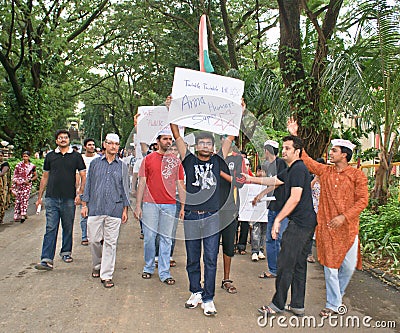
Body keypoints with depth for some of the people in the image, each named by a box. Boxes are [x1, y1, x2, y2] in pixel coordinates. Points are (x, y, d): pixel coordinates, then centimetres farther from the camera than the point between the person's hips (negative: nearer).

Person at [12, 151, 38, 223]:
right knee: (18, 199, 1)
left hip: (27, 185, 0)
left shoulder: (32, 166, 5)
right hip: (19, 185, 0)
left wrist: (29, 180, -4)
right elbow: (15, 176, 6)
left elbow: (35, 176, 11)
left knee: (25, 199, -6)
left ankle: (23, 215, -5)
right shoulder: (19, 165, 4)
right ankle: (17, 216, 7)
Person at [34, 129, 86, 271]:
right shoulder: (50, 156, 10)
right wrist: (39, 197, 13)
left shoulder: (76, 156, 6)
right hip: (52, 198, 1)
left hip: (69, 198, 0)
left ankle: (66, 252, 28)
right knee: (50, 229, -4)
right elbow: (45, 177, 16)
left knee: (68, 228, 10)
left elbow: (84, 177, 5)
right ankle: (47, 259, -6)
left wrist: (80, 193, -7)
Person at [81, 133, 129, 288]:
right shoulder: (95, 163, 10)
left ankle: (106, 275, 7)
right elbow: (88, 184, 12)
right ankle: (97, 265, 31)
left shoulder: (122, 166, 9)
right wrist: (84, 204, 7)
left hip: (114, 209, 0)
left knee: (110, 242, 0)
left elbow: (125, 188, 11)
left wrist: (125, 209, 6)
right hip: (95, 208, 1)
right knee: (93, 240, 4)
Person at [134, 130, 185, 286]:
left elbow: (180, 185, 10)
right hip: (150, 204, -1)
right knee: (149, 237, 4)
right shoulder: (148, 159, 5)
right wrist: (138, 206, -1)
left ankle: (164, 273, 12)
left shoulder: (176, 161, 10)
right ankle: (148, 267, 23)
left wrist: (183, 206, 5)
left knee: (166, 239, 5)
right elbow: (142, 183, 3)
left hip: (169, 205, 1)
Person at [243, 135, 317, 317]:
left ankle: (278, 304, 7)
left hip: (299, 223, -11)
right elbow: (273, 180, 27)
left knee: (285, 264, -3)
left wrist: (278, 219, -19)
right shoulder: (291, 170, 16)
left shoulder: (298, 169, -15)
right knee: (299, 264, 13)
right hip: (306, 222, 11)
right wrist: (251, 179, 24)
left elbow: (295, 199, -21)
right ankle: (297, 305, 21)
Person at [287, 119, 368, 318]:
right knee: (330, 265, 4)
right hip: (327, 227, 2)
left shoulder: (357, 175, -1)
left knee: (349, 266, 4)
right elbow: (304, 159, 9)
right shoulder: (325, 171, 7)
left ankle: (338, 295, 31)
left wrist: (344, 216, -14)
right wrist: (294, 136, 5)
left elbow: (362, 200, -5)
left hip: (348, 227, -1)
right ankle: (333, 304, 16)